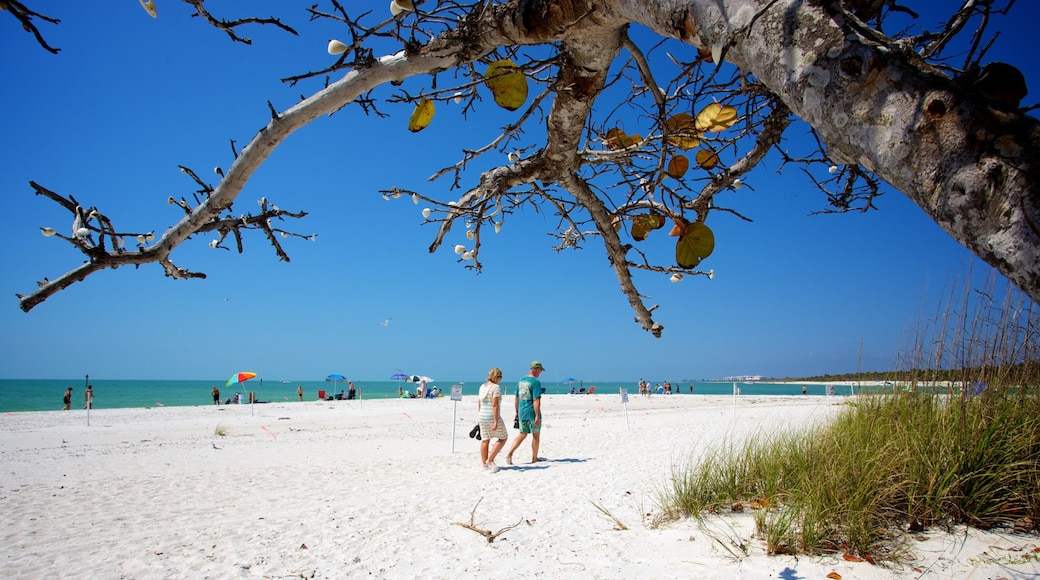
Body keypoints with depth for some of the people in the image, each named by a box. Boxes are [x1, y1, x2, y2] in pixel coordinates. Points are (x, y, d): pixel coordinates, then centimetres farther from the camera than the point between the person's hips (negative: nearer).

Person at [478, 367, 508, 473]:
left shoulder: (482, 386, 9)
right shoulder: (496, 387, -14)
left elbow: (479, 404, 13)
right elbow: (494, 405, -20)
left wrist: (479, 419, 20)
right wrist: (496, 421, -20)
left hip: (482, 417, 7)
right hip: (492, 417, -7)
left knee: (485, 440, 12)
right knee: (503, 438, 8)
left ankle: (484, 464, 17)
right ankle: (490, 460, 3)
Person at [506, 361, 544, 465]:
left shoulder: (521, 380, 10)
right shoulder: (536, 382, -14)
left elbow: (516, 398, 15)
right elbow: (536, 400, -21)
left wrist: (517, 412, 22)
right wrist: (537, 416, -20)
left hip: (522, 412, 7)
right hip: (532, 413, -7)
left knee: (522, 435, 13)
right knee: (536, 435, 10)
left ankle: (509, 453, -3)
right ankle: (534, 459, 19)